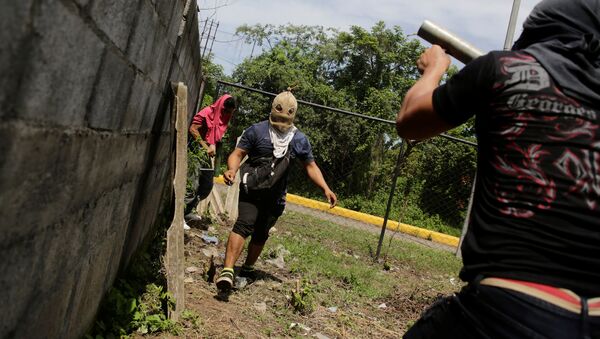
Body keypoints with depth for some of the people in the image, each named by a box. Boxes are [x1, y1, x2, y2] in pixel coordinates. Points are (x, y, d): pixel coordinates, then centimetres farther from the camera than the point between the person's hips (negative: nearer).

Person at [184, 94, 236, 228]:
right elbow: (193, 129, -17)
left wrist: (213, 145, -3)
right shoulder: (207, 113, -11)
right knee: (192, 185, -12)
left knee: (207, 186, 11)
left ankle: (188, 211, 23)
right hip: (197, 151, -8)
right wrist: (206, 148, -19)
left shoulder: (223, 119, 11)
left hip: (208, 154, 8)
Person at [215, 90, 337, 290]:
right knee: (244, 225, -23)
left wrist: (325, 189, 0)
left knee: (261, 234, 13)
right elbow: (238, 154, -8)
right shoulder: (256, 131, -5)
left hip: (276, 197, 4)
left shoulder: (300, 140, 6)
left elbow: (310, 166, 11)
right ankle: (227, 271, -31)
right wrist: (232, 170, -30)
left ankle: (248, 270, 34)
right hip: (251, 190, -4)